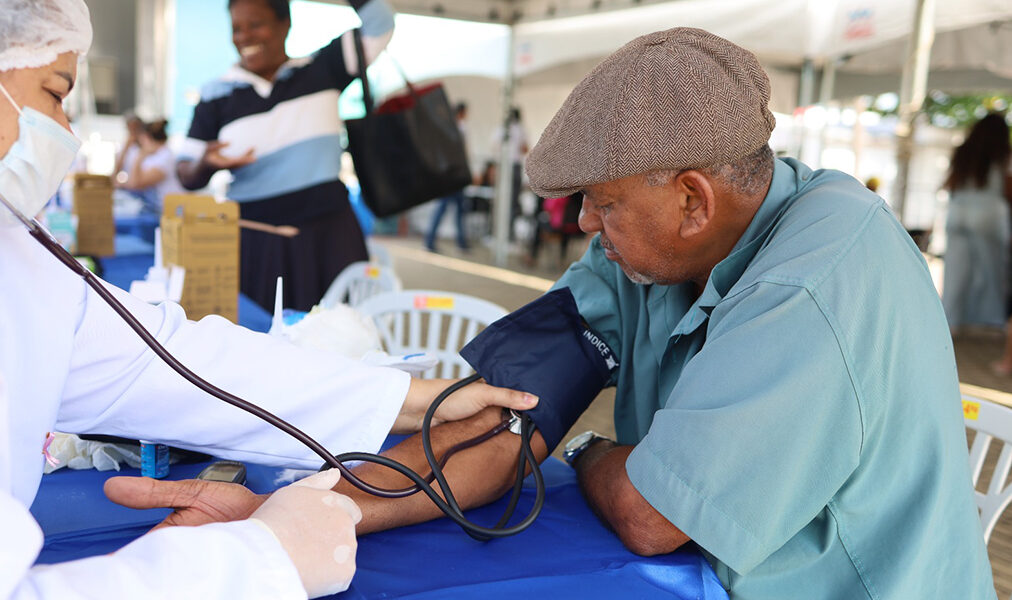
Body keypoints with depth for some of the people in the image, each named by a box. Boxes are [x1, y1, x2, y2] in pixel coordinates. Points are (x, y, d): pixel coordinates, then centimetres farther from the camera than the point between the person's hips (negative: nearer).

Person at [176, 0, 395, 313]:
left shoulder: (322, 70, 8)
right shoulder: (216, 96, 8)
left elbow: (379, 26, 2)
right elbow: (187, 178, 8)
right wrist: (206, 164, -13)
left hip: (328, 232, 0)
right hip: (254, 243, 1)